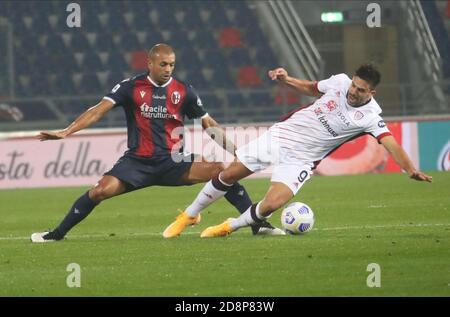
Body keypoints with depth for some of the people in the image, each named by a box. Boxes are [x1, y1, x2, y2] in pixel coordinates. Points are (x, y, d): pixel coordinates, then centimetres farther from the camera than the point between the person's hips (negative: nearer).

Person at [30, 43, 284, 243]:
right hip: (138, 161, -1)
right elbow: (99, 110, -11)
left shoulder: (184, 91, 3)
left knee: (225, 171, -17)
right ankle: (57, 234, -5)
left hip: (173, 162, 1)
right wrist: (66, 132, -22)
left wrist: (234, 149, 4)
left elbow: (208, 124, 11)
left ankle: (259, 225, -7)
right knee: (100, 191, -23)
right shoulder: (131, 88, -3)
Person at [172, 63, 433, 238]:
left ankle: (229, 227, 6)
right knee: (227, 176, 7)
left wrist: (411, 169, -45)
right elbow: (312, 88, 15)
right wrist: (287, 80, -1)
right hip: (279, 136, 4)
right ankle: (190, 215, 30)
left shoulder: (370, 116, -18)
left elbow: (391, 143, -31)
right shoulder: (340, 82, -6)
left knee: (270, 206, -23)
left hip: (300, 160, -3)